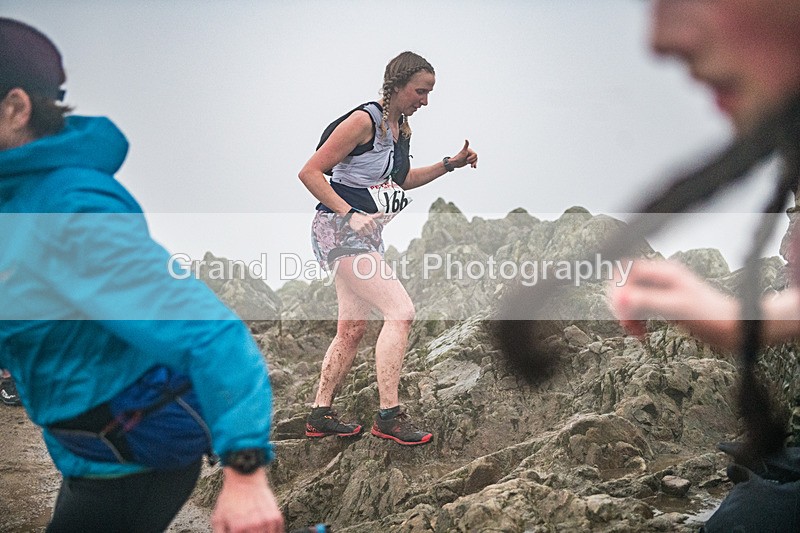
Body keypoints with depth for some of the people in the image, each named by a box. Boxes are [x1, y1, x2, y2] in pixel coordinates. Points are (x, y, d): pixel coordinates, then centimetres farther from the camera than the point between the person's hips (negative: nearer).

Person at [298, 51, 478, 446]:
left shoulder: (401, 128, 12)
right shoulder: (364, 120, -15)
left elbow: (400, 179, 28)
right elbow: (309, 173, -15)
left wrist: (450, 164, 18)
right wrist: (350, 215, -23)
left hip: (365, 235, 10)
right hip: (338, 229, -10)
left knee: (352, 329, 11)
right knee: (400, 311, -17)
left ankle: (320, 415, 21)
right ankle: (389, 415, -14)